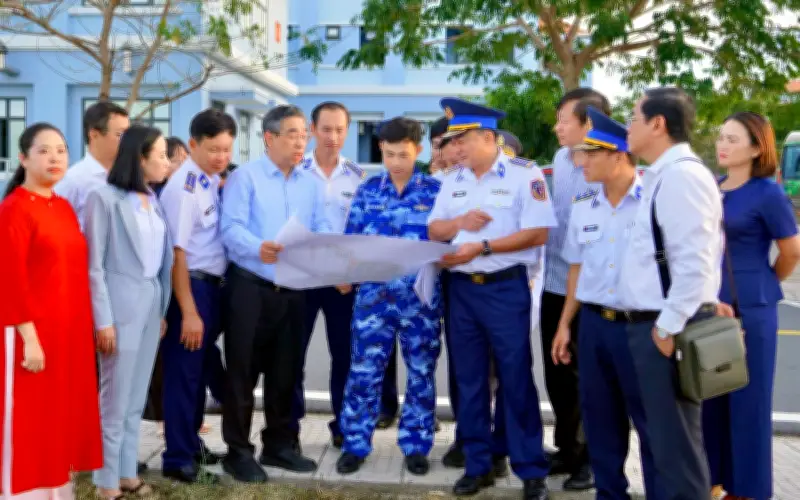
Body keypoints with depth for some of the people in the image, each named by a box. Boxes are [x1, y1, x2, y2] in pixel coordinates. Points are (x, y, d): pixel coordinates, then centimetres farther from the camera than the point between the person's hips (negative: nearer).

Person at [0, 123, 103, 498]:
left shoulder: (65, 208, 12)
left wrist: (81, 330, 13)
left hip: (70, 331, 8)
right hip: (34, 332, -8)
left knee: (63, 415, 14)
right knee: (31, 421, 0)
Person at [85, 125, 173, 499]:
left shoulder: (152, 200, 12)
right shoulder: (105, 197, -8)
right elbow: (94, 265, -10)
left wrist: (162, 309, 10)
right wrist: (103, 320, -13)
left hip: (151, 303, 7)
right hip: (122, 306, -7)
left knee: (137, 399, 12)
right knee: (116, 399, 0)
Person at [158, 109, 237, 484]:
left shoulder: (213, 182, 6)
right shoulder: (183, 187, -17)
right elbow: (177, 252, -19)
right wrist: (188, 312, -19)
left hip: (212, 284, 8)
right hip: (190, 286, -8)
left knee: (202, 370, 19)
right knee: (183, 373, 1)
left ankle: (191, 443, 34)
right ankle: (177, 460, 12)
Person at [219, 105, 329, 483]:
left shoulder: (310, 184, 14)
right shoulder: (244, 176, -3)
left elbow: (322, 231, 5)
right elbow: (231, 228, -15)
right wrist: (259, 249, -35)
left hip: (294, 290, 5)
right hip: (251, 287, -5)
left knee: (286, 372, 12)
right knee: (243, 372, 0)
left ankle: (279, 444, 25)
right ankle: (238, 451, 9)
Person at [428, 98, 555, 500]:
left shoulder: (524, 177, -7)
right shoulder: (452, 181, 11)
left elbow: (538, 233, -15)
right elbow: (434, 230, 11)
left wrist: (481, 247, -19)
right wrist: (459, 223, -11)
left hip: (505, 288, -6)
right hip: (462, 288, 6)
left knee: (516, 378, -1)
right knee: (469, 379, 10)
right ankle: (478, 465, 20)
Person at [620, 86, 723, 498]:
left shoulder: (682, 174, -15)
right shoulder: (660, 177, 16)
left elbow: (694, 263, -22)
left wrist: (668, 327, -19)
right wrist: (656, 324, 18)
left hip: (666, 327, -10)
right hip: (651, 323, 10)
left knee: (675, 441, -2)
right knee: (662, 436, 17)